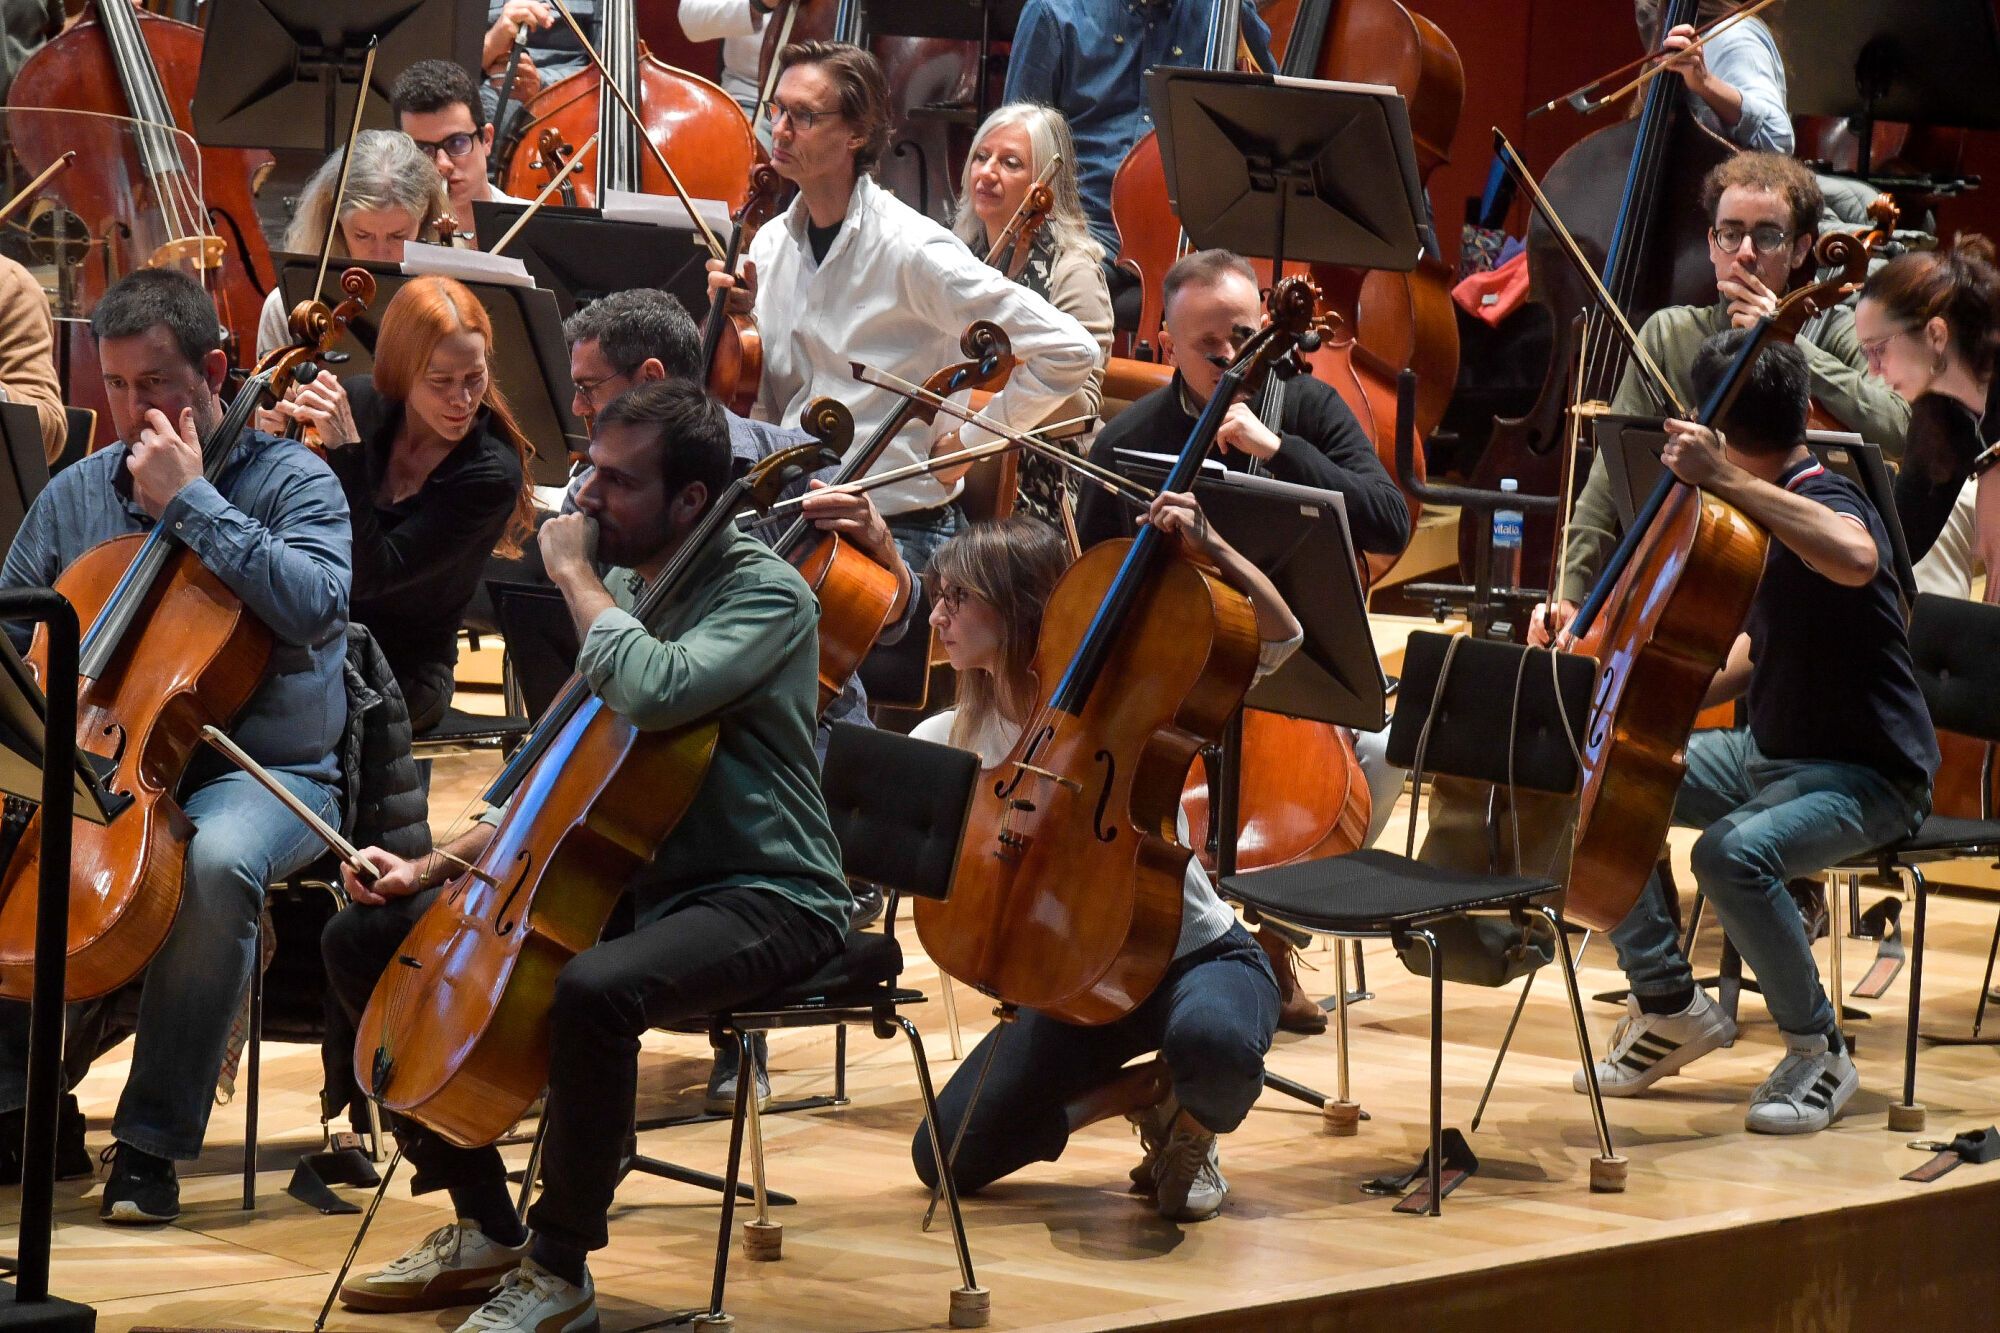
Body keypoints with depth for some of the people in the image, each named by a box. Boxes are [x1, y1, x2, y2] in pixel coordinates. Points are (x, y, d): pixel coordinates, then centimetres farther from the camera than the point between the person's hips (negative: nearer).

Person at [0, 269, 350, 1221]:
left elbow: (313, 607, -22)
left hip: (261, 770, -5)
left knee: (218, 862, -37)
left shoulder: (290, 481, -3)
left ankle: (153, 1141, -26)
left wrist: (190, 502, -20)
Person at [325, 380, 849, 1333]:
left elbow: (653, 691, -34)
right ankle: (484, 1228, 10)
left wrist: (576, 575, -18)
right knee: (366, 938, 3)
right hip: (623, 879, 9)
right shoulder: (622, 592, 11)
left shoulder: (765, 593, -13)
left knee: (592, 991, -40)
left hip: (762, 898, -9)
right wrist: (432, 868, 6)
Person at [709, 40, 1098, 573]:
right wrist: (740, 319, -2)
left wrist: (972, 440, -11)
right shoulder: (772, 243, 7)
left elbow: (1069, 351, -18)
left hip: (900, 527, -7)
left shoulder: (912, 250, -15)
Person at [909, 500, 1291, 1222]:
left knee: (1210, 1039, -43)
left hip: (1198, 956, -5)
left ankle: (1192, 1131, -3)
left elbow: (1279, 637, -24)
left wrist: (1210, 548, -35)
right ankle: (1139, 1093, 15)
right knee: (944, 1157, -6)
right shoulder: (948, 741, -2)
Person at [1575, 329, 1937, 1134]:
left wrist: (1725, 480, -45)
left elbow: (1855, 558, -48)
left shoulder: (1824, 502, -21)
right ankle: (1670, 1003, 13)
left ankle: (1820, 1053, -15)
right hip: (1767, 753, 10)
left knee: (1733, 852, -37)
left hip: (1865, 779, -10)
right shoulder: (1772, 508, 8)